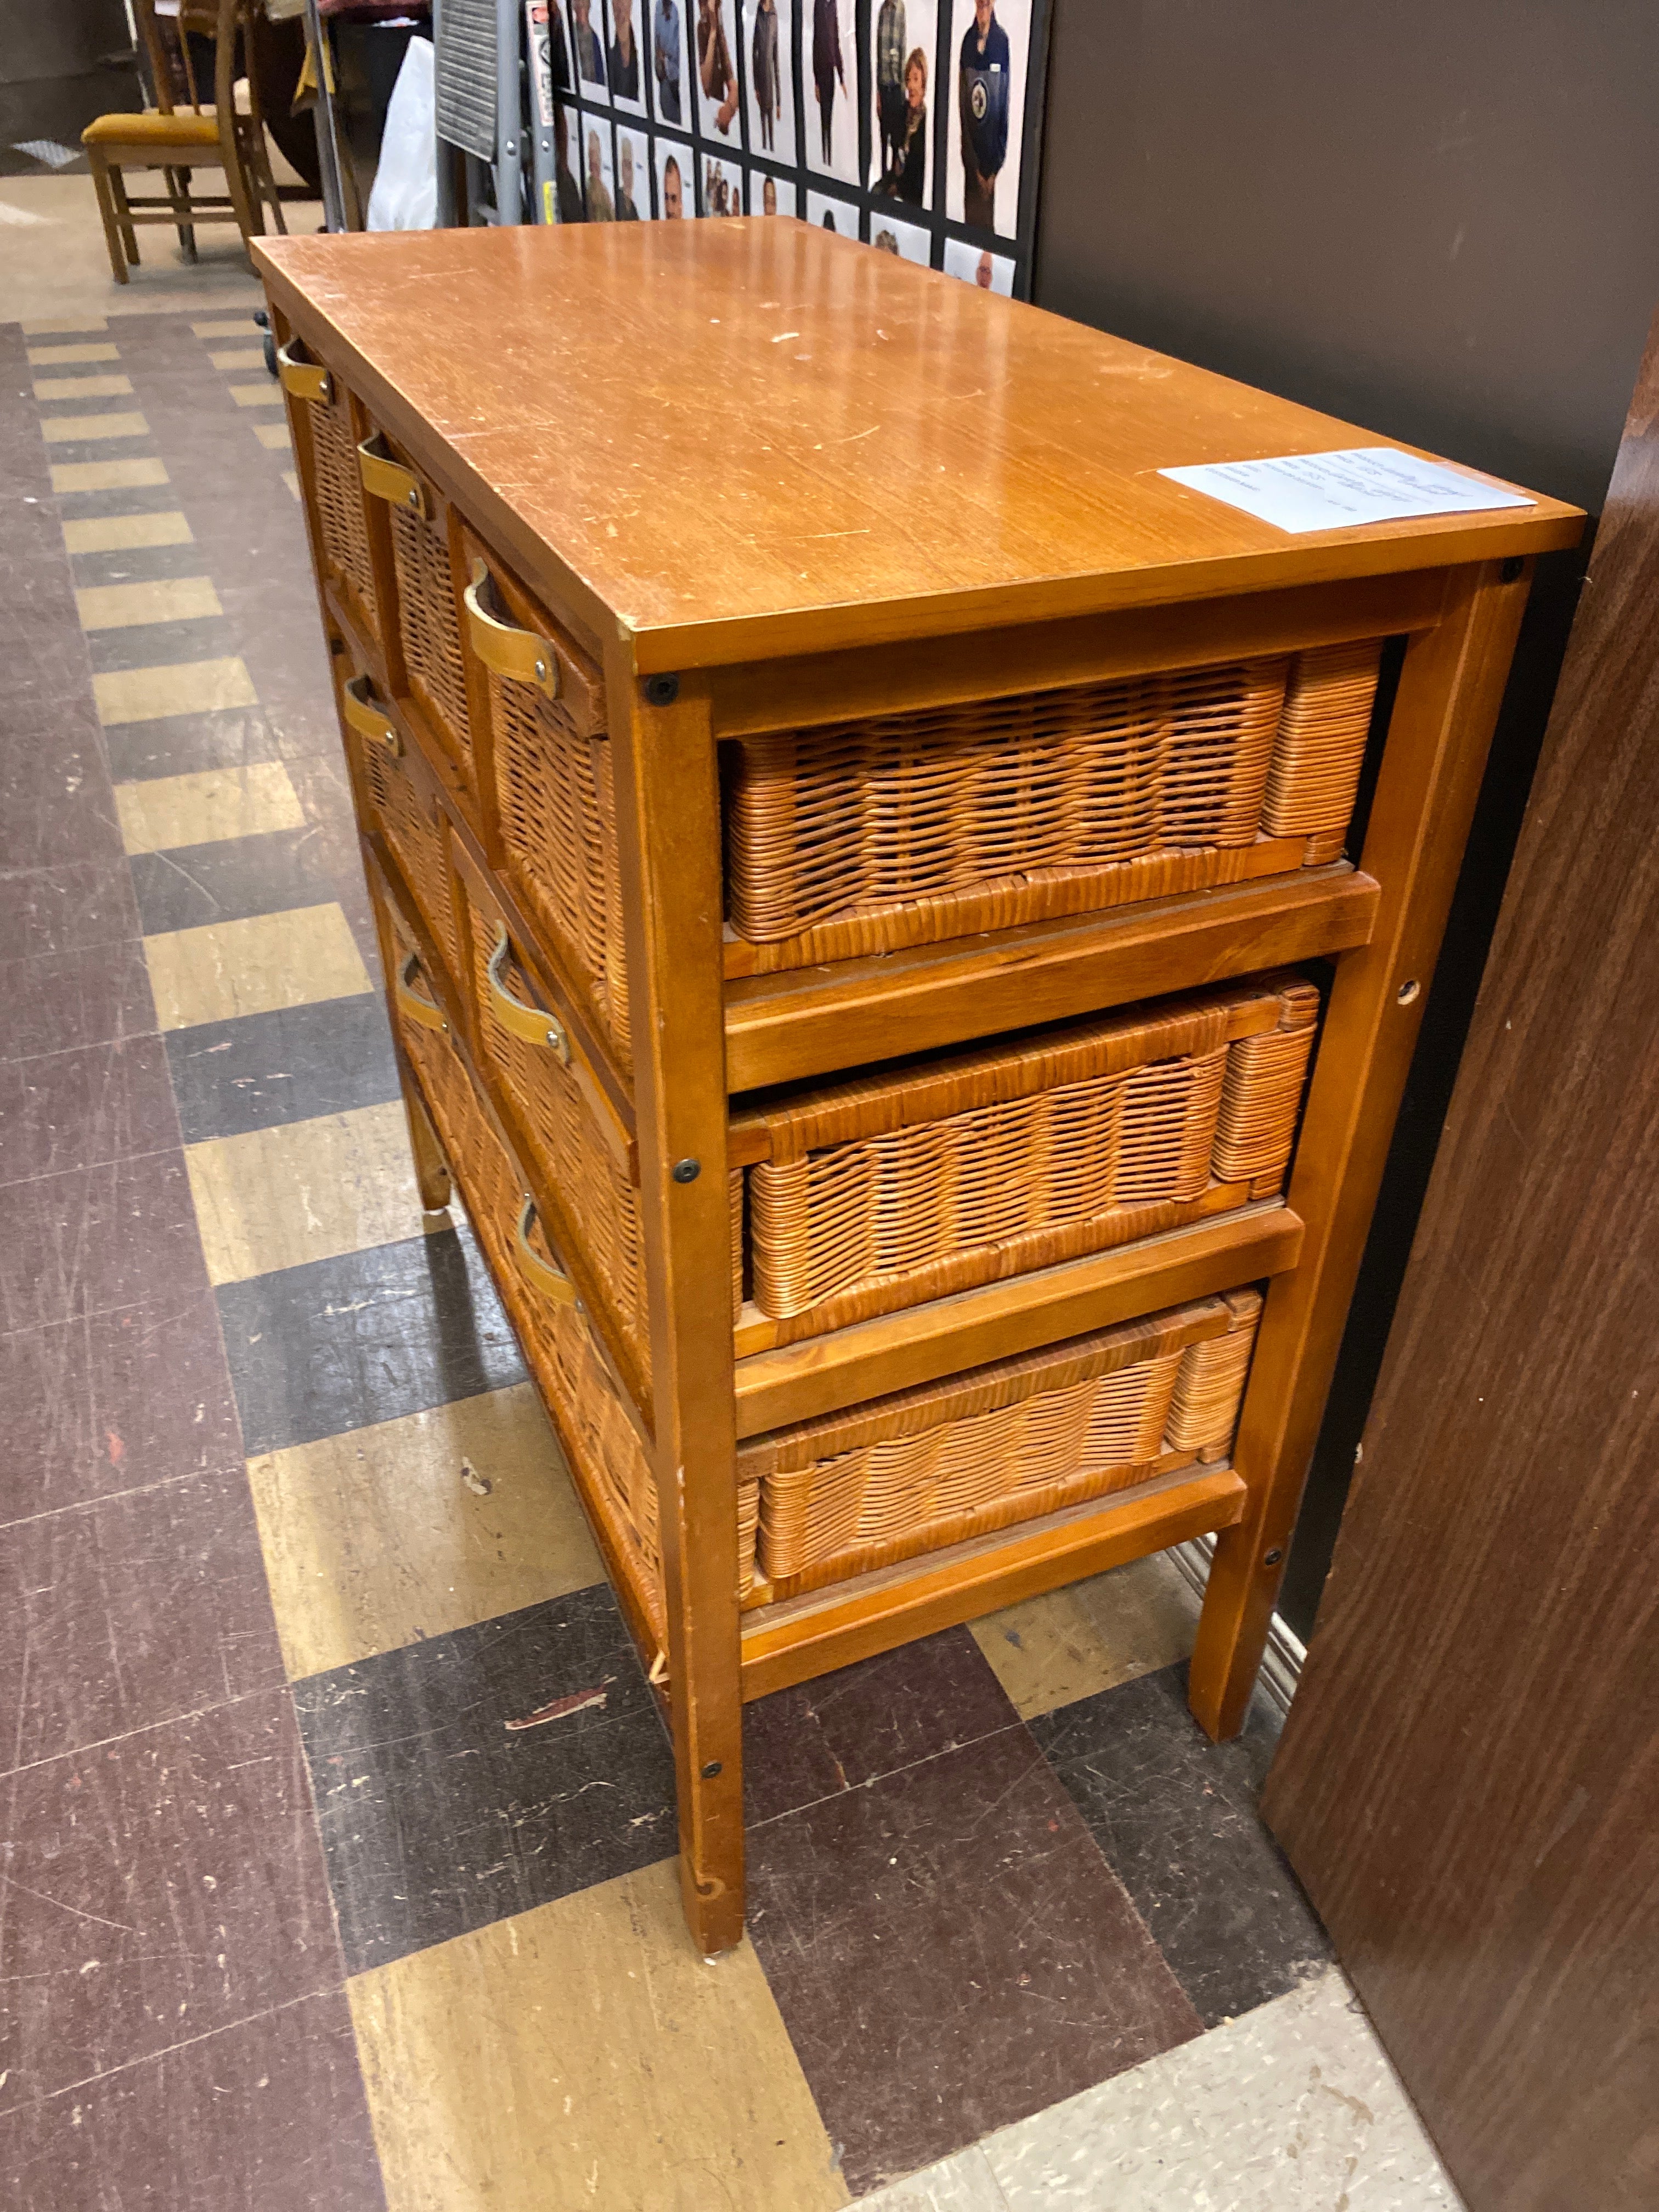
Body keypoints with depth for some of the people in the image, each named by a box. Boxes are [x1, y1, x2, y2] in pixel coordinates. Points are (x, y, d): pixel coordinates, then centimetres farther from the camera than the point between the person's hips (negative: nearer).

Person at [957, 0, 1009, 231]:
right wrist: (975, 167, -3)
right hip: (971, 142, 3)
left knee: (988, 215, -1)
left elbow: (1006, 102, -5)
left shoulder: (1002, 41, -7)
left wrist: (994, 170, -9)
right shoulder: (968, 40, 2)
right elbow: (963, 101, 4)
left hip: (993, 142, -3)